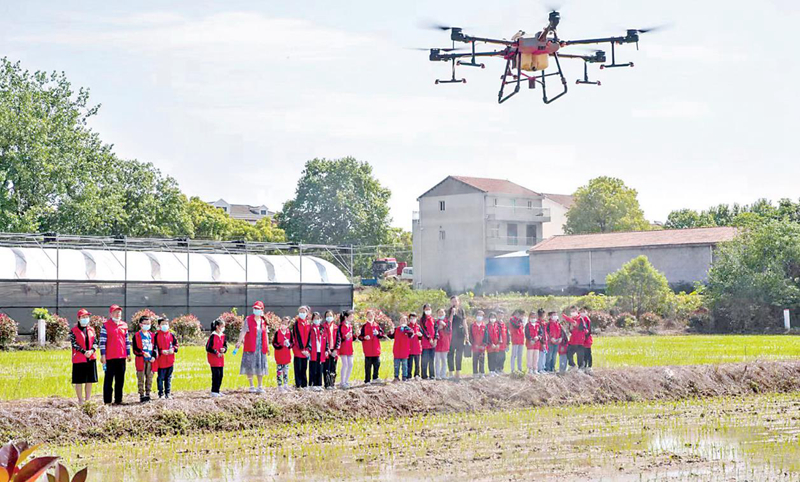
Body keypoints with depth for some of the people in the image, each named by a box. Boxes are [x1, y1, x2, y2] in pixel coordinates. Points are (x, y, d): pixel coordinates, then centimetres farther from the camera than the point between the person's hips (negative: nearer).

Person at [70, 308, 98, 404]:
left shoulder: (91, 330, 11)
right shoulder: (73, 331, -3)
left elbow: (95, 342, 7)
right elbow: (74, 344, -10)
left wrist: (92, 350, -13)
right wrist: (84, 352, -20)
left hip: (91, 358, 4)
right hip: (79, 359, -4)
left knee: (89, 380, 7)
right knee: (79, 381, 0)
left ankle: (88, 399, 16)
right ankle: (80, 400, 8)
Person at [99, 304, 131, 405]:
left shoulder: (124, 325, 13)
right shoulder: (105, 325, -2)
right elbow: (102, 341, -6)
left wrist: (128, 353, 15)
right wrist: (103, 355, -11)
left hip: (122, 356, 5)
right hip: (110, 357, -5)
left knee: (120, 379, 6)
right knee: (109, 379, -2)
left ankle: (118, 400, 12)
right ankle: (107, 401, 1)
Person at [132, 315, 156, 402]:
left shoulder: (151, 335, 13)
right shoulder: (136, 335, 0)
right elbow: (135, 349, -5)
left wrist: (154, 356, -2)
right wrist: (143, 353, -19)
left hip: (150, 360, 4)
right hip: (141, 360, -4)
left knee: (149, 378, 6)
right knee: (141, 379, -2)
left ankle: (147, 394, 13)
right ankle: (142, 395, 2)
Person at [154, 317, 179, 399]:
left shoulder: (171, 335, 8)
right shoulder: (157, 335, -2)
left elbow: (176, 344, 11)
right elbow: (154, 347, -4)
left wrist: (173, 349, -9)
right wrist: (161, 351, -17)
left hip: (170, 361, 3)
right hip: (161, 361, -3)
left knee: (168, 378, 10)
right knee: (161, 378, 1)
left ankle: (168, 393, 18)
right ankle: (161, 393, 9)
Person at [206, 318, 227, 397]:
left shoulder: (223, 336, 9)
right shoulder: (213, 336, -14)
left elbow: (225, 345, 18)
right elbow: (208, 348, -15)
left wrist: (224, 349, -5)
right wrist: (216, 353, -17)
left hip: (221, 358, 8)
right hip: (214, 358, -8)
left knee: (221, 375, 9)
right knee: (216, 374, -9)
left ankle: (217, 391, 17)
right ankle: (214, 391, -4)